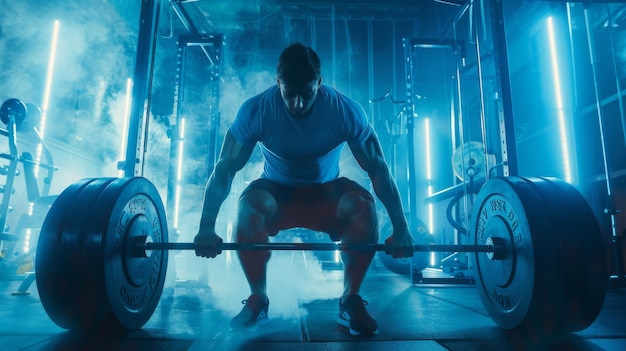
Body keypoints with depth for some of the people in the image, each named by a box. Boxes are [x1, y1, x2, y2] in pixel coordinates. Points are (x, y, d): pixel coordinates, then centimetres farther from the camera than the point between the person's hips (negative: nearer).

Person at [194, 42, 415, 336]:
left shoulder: (347, 111, -21)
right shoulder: (255, 110, -21)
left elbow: (378, 168, -17)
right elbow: (224, 168, -17)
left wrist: (401, 228, -22)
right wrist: (206, 228, -24)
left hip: (326, 193, 1)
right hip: (278, 192, 0)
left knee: (364, 205, -32)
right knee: (250, 203, -34)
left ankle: (350, 301, -12)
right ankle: (258, 300, -12)